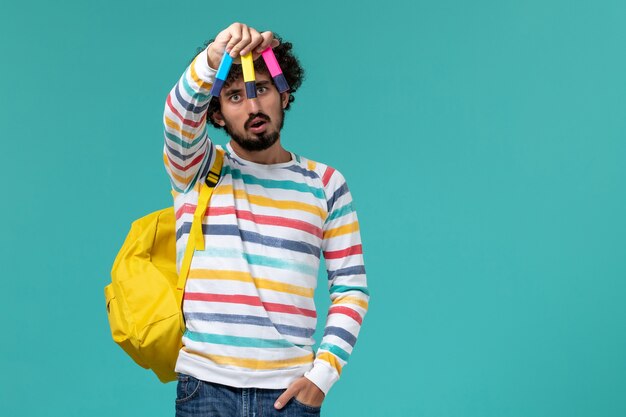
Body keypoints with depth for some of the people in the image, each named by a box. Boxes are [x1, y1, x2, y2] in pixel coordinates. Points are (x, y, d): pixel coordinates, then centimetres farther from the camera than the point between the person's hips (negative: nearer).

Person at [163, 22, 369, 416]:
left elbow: (351, 287, 5)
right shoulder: (197, 169, 4)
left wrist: (323, 373, -6)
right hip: (205, 384, 0)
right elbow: (179, 114, -18)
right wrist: (214, 58, -37)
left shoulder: (326, 184, 6)